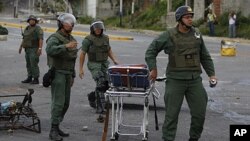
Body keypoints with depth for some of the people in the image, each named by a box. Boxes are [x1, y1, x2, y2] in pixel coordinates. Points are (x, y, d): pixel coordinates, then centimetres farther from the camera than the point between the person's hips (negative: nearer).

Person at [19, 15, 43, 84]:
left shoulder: (38, 28, -9)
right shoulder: (27, 28, 16)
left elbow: (41, 39, -17)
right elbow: (24, 38, 23)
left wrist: (40, 48, -25)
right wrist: (21, 46, 21)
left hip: (34, 49, -8)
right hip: (27, 49, 8)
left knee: (34, 64, -9)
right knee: (28, 64, 11)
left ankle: (36, 79, -4)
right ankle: (29, 78, 19)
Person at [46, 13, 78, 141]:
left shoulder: (71, 39, 16)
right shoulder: (54, 38, -10)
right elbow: (50, 50, -32)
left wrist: (72, 76, 21)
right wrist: (66, 46, -40)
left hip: (67, 74, 8)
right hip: (57, 74, -8)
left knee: (65, 103, 8)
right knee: (58, 102, -13)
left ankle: (56, 127, 17)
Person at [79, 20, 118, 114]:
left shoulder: (105, 38, 9)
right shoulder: (88, 40, -7)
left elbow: (109, 50, 22)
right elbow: (82, 54, -6)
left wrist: (114, 60, 8)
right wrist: (81, 68, -8)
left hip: (105, 64, 6)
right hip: (94, 64, -6)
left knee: (107, 84, 0)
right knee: (101, 84, -17)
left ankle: (92, 95, 28)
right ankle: (100, 108, -12)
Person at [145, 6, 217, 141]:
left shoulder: (196, 34, 7)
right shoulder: (169, 35, -4)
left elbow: (205, 56, 16)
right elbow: (151, 50, 4)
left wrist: (211, 73, 12)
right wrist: (153, 68, -1)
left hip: (195, 80, 4)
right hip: (175, 80, -3)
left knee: (199, 113, 6)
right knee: (171, 114, 1)